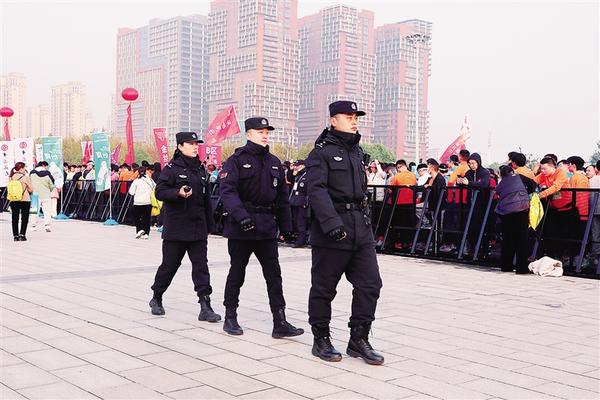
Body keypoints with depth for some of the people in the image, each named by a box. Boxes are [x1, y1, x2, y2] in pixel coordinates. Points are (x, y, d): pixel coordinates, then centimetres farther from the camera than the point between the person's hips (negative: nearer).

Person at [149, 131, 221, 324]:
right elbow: (160, 191, -11)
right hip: (176, 227, -5)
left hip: (198, 228, 5)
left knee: (201, 266, -1)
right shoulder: (172, 168, -5)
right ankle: (156, 299, 29)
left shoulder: (200, 169, 12)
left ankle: (205, 307, -2)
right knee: (169, 265, 7)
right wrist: (178, 193, -28)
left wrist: (209, 225, 18)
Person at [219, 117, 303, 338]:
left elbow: (282, 196, 15)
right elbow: (227, 190, -18)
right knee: (237, 272, 8)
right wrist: (241, 215, -31)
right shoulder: (236, 160, -5)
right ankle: (230, 318, 22)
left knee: (274, 274, 1)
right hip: (240, 227, -4)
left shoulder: (274, 163, 12)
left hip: (267, 227, 5)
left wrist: (286, 226, 12)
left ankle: (280, 322, 4)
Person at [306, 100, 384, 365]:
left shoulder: (357, 152, 17)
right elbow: (317, 190, -19)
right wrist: (332, 223, -29)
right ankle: (321, 340, 19)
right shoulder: (321, 152, -7)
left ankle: (358, 340, 14)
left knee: (370, 284, 3)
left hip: (361, 228, 7)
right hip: (331, 231, -7)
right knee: (324, 287, 5)